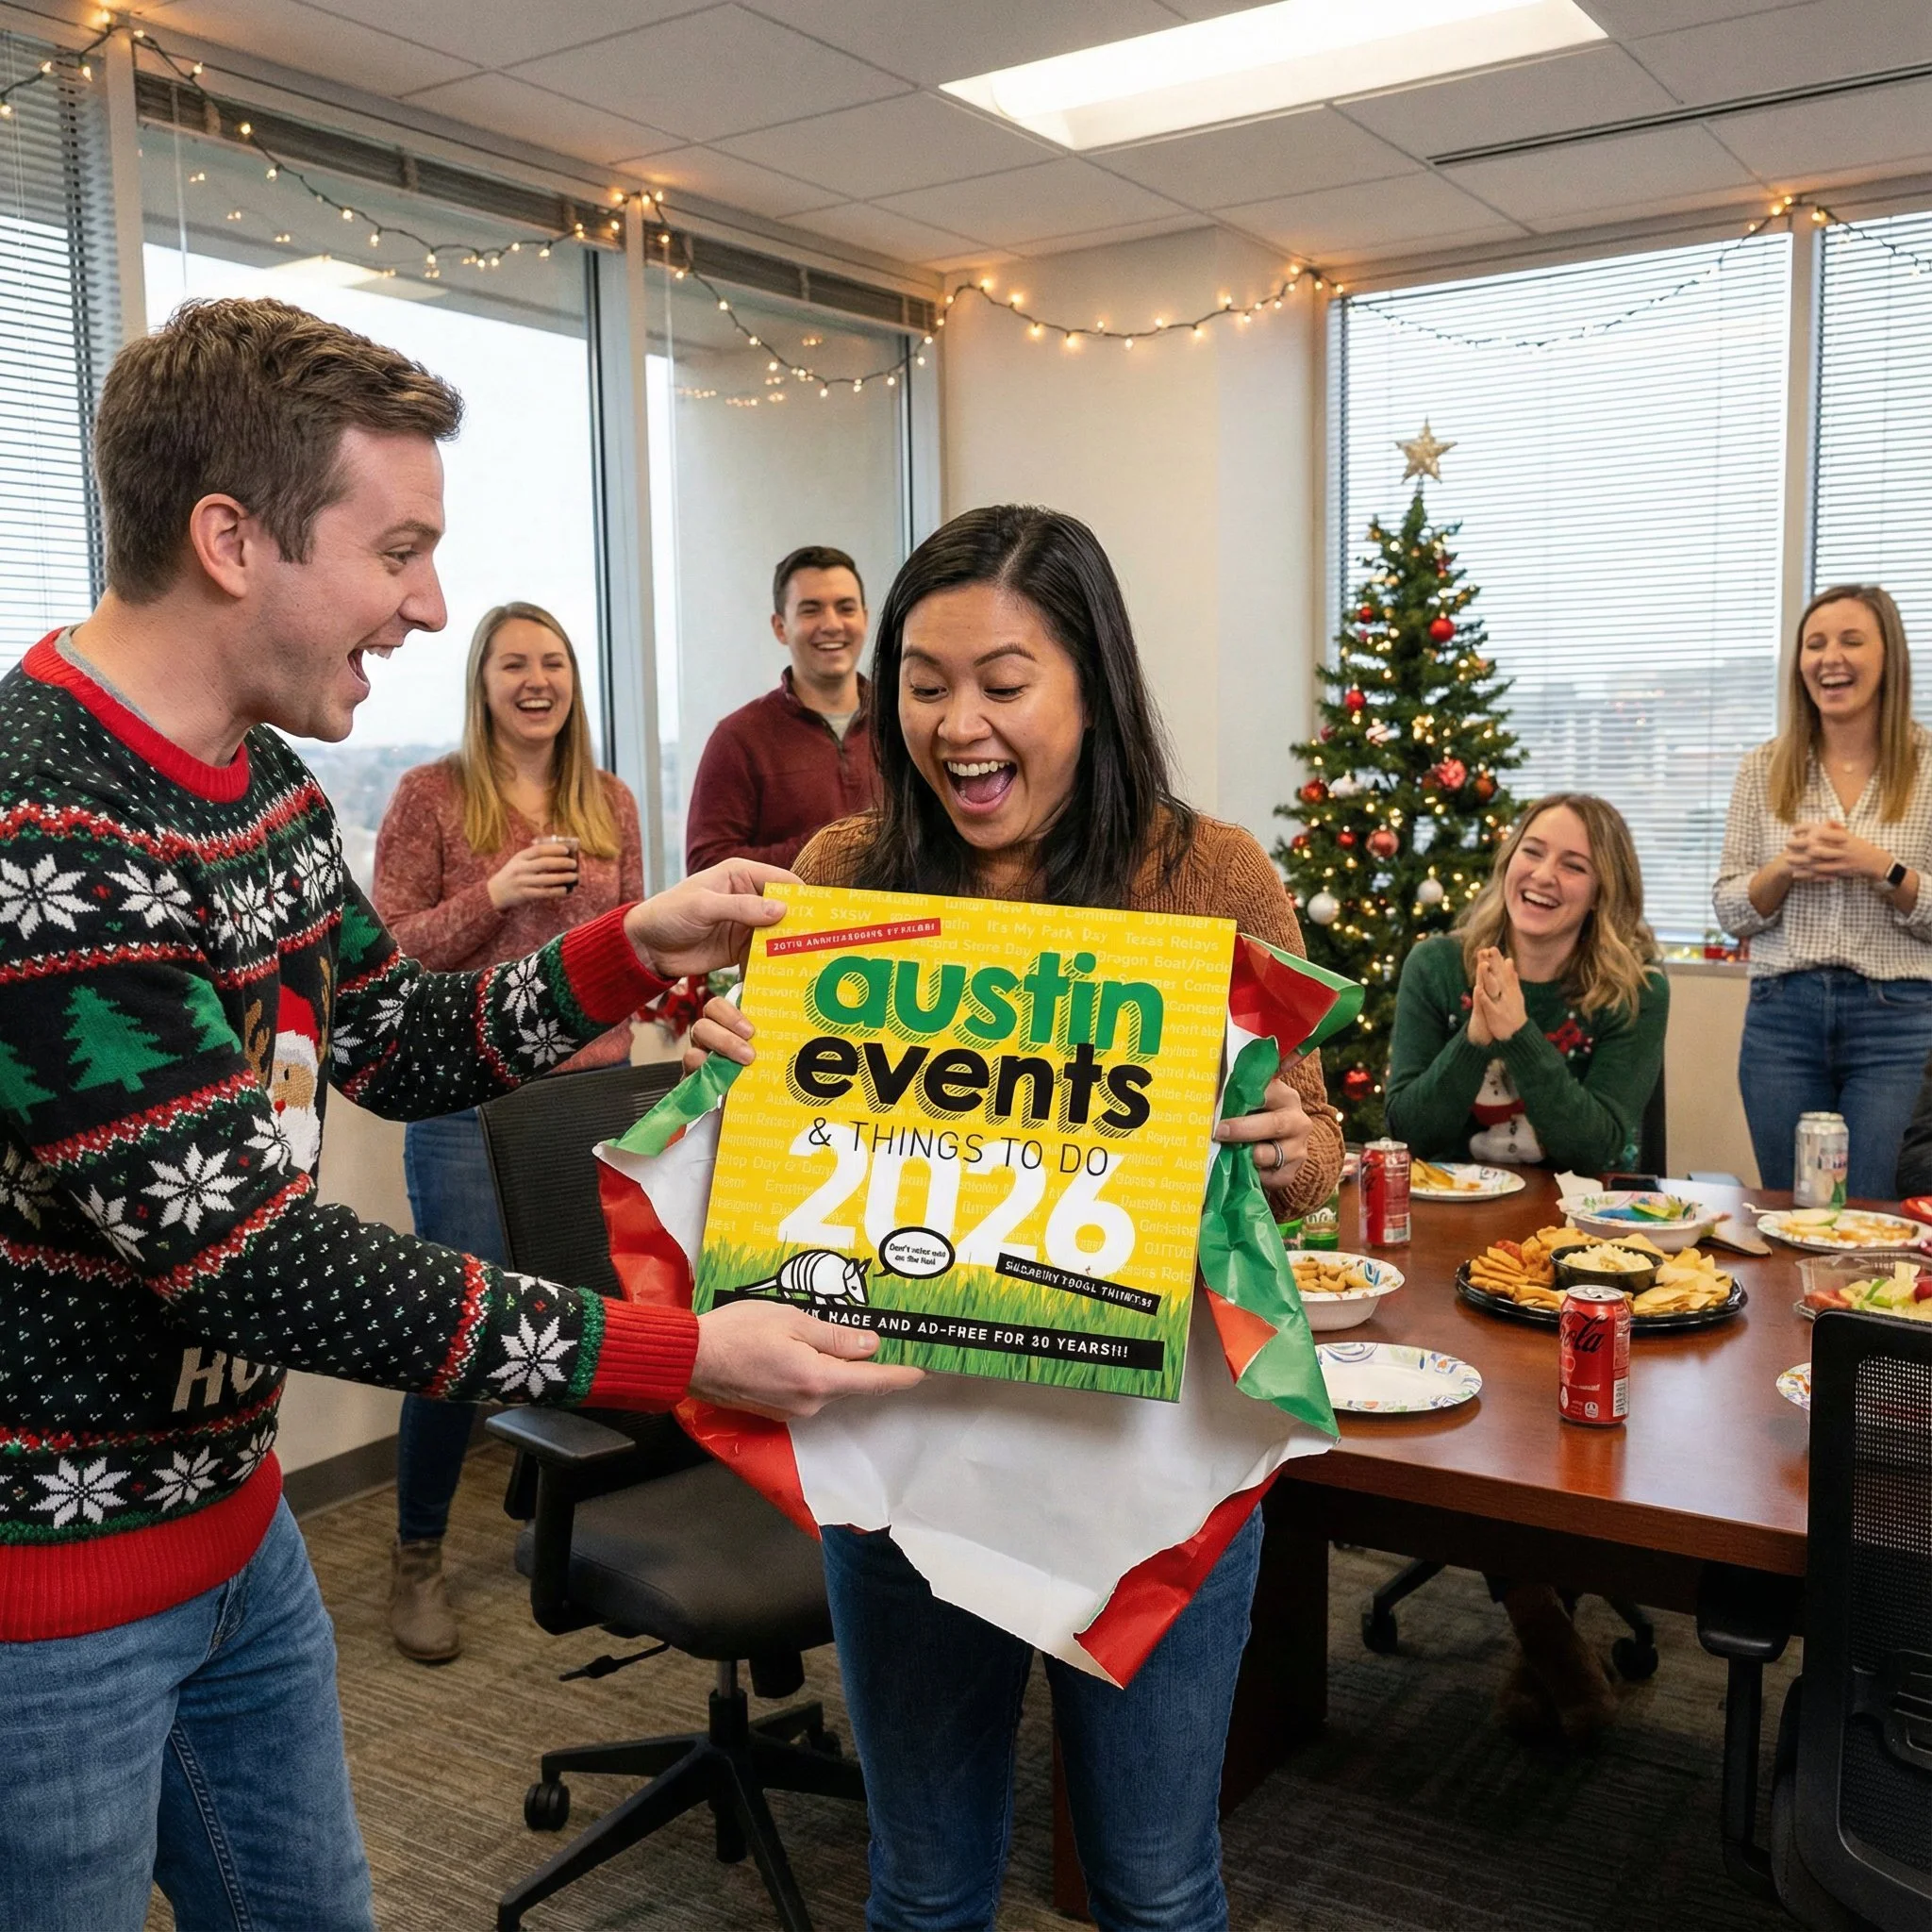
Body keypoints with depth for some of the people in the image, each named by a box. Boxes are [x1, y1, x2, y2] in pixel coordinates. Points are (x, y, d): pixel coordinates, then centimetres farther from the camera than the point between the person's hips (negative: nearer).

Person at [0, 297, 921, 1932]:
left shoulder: (263, 785, 3)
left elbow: (402, 1049, 13)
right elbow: (237, 1250, -29)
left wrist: (636, 949, -2)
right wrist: (678, 1357, -27)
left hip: (231, 1520, 8)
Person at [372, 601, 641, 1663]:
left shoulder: (609, 801, 11)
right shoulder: (430, 795, -1)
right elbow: (389, 953, -4)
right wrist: (495, 894, -17)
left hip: (591, 1085, 4)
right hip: (468, 1096, -4)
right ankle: (417, 1556, 15)